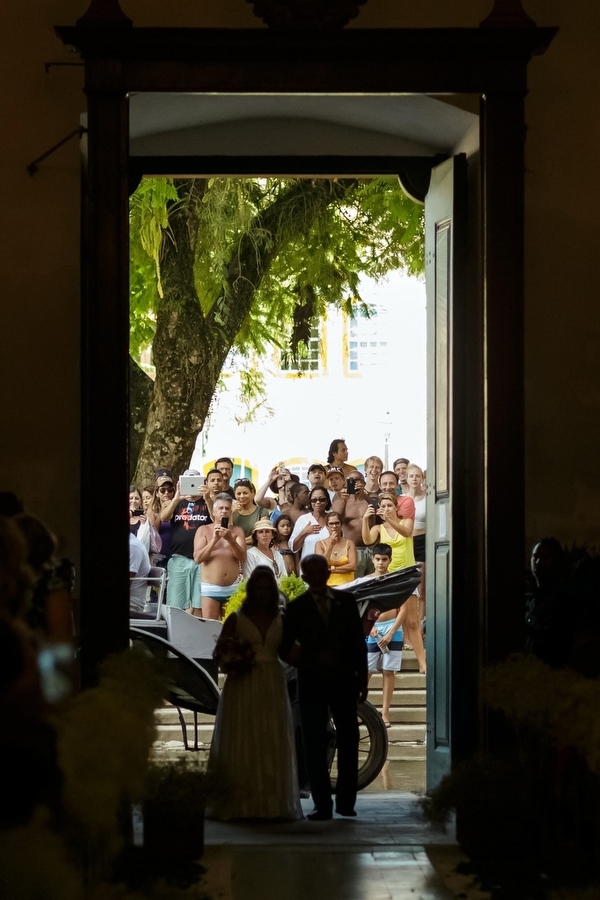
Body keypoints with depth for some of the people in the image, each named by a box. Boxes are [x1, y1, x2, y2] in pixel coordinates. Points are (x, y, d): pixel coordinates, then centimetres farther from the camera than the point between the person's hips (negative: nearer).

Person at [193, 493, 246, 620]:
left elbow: (243, 558, -2)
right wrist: (214, 540, -16)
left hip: (233, 588, 2)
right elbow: (197, 558, -6)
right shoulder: (204, 530, 4)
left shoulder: (237, 531, 8)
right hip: (210, 587, -2)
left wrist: (230, 539, -17)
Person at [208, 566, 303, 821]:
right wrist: (233, 662, -18)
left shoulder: (280, 621, 10)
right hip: (243, 687, -3)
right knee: (241, 744, -3)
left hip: (273, 687, 3)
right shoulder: (236, 619, 3)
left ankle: (273, 804, 7)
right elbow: (218, 652, 1)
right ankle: (239, 806, -1)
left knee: (273, 745, 3)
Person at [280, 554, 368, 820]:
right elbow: (285, 648, -1)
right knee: (315, 745, -2)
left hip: (344, 681, 2)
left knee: (348, 740, 5)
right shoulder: (296, 608, 1)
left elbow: (358, 641, 7)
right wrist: (312, 660, -16)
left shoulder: (346, 601, 5)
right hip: (312, 683, -2)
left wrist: (362, 678, 3)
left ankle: (346, 801, 14)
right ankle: (322, 805, 0)